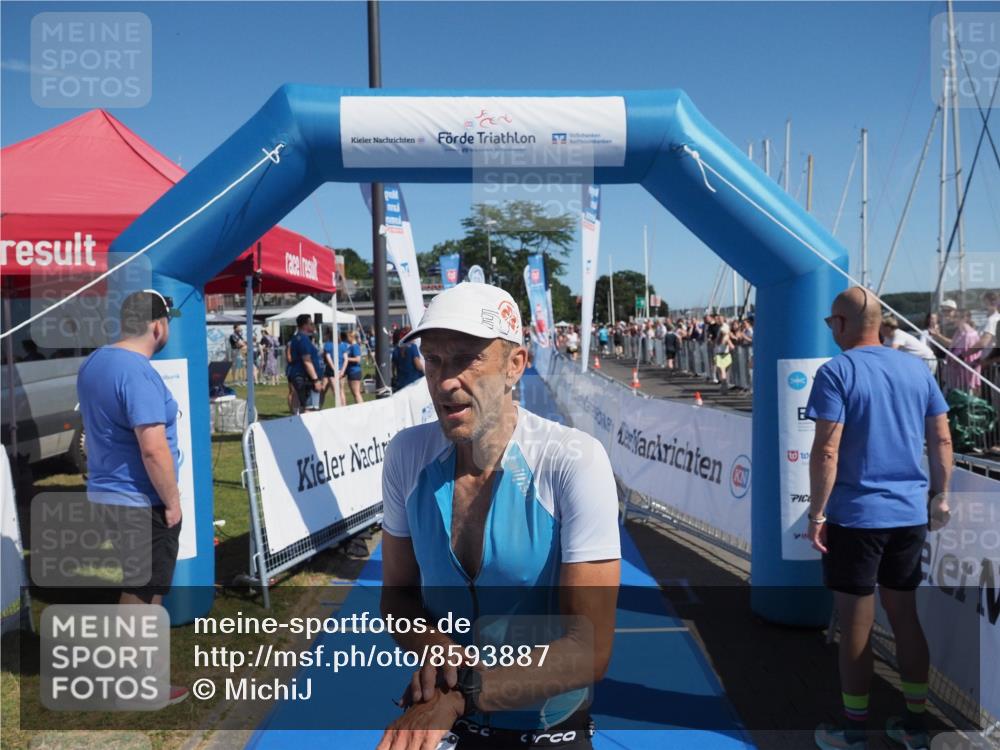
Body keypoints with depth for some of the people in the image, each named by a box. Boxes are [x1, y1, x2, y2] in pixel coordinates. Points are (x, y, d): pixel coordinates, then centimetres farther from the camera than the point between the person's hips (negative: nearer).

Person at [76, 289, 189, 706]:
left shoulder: (93, 363, 7)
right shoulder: (139, 373, -23)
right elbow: (154, 449, -27)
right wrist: (173, 501, -16)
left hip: (107, 490, 9)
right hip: (140, 499, -9)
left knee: (137, 583, 22)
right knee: (143, 589, 4)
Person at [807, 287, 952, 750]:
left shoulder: (836, 372, -12)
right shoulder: (916, 368, 6)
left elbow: (826, 451, -18)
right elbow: (942, 440, 8)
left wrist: (816, 513, -12)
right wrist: (941, 495, 17)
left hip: (855, 515, -6)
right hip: (910, 513, 6)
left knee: (856, 624, 6)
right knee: (905, 615, 18)